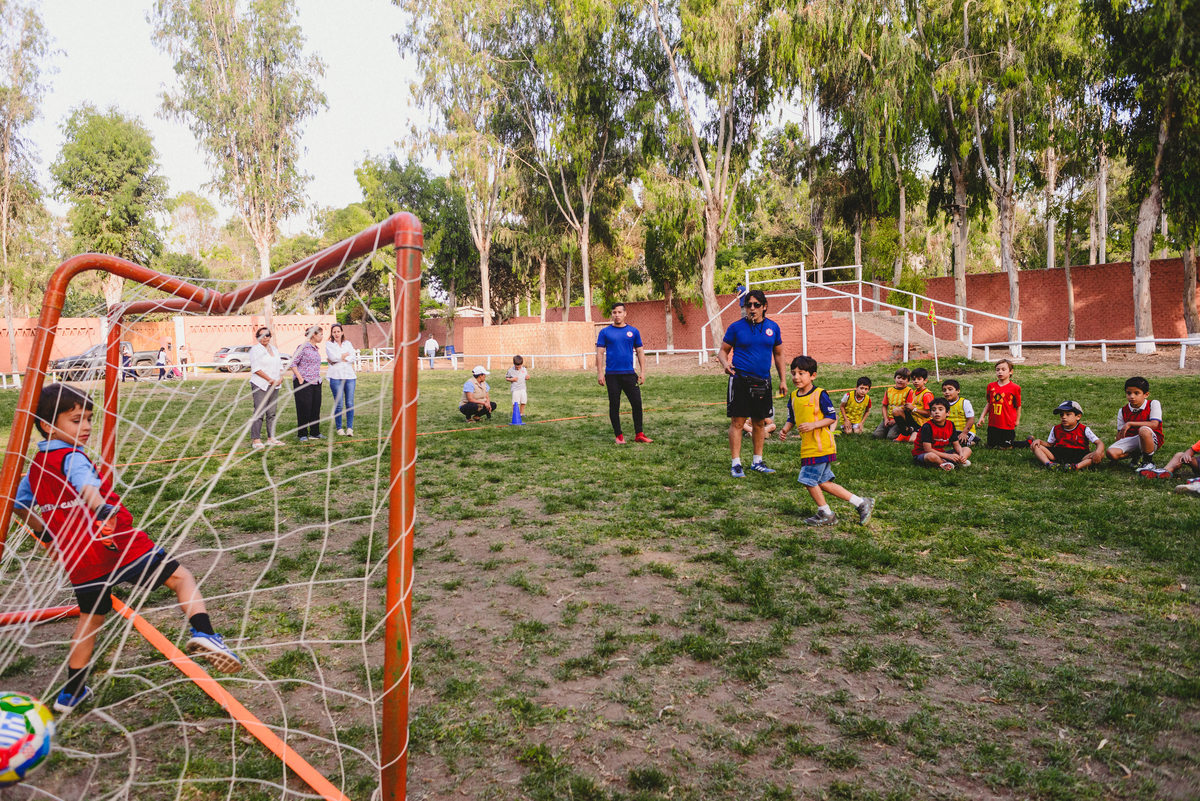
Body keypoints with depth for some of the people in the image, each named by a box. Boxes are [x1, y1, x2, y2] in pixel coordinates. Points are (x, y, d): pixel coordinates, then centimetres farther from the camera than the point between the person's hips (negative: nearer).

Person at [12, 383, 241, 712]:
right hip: (121, 547, -7)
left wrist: (46, 533, 36)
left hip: (79, 562, 7)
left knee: (90, 617, 27)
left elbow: (19, 504, 28)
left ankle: (71, 693, 40)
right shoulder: (72, 458, -10)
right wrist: (99, 504, -52)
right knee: (181, 576, 0)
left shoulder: (35, 467, 15)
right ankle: (202, 633, -25)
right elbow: (87, 484, -33)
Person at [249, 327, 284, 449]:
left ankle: (271, 438, 14)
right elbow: (256, 368, -12)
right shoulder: (255, 349, -4)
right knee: (259, 412, -10)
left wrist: (281, 378, 0)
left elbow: (279, 365, 19)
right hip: (260, 385, -7)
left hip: (274, 385, 7)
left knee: (272, 412, 8)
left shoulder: (274, 349, 17)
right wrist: (270, 380, -14)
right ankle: (256, 440, -9)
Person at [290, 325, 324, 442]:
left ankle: (315, 432, 18)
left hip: (316, 382, 7)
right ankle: (302, 434, 6)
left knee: (316, 407, 8)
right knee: (304, 408, -3)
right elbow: (293, 363, -11)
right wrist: (300, 378, -15)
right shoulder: (303, 347, -10)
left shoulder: (316, 348, 13)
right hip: (303, 383, -7)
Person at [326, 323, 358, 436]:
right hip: (336, 377, -2)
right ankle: (339, 428, 6)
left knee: (350, 403, -3)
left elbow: (353, 358, 2)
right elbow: (333, 357, -9)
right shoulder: (329, 344, 8)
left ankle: (349, 428, 3)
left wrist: (339, 358, -5)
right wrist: (346, 354, 0)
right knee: (339, 404, -4)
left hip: (349, 376, 2)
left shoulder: (348, 344, 16)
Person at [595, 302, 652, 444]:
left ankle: (639, 434, 9)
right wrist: (600, 373, -7)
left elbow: (640, 352, 10)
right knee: (614, 406, 4)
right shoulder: (605, 332, 2)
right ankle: (619, 436, 13)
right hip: (612, 375, -1)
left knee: (637, 404, -1)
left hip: (629, 374, 1)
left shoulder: (633, 331, 7)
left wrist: (642, 371, 3)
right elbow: (600, 353, 1)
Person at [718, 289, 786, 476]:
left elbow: (778, 353, 17)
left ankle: (757, 462, 22)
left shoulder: (773, 327, 7)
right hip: (740, 380, -3)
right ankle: (736, 464, 1)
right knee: (737, 422, -5)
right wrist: (725, 363, -19)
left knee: (760, 422, 10)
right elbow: (723, 350, 4)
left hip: (763, 381, 4)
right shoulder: (736, 327, -2)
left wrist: (782, 379, 14)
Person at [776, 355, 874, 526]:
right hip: (807, 447, 8)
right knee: (823, 482, 10)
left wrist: (813, 425, -22)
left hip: (821, 446, -8)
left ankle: (825, 514, 13)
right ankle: (861, 503, 19)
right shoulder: (793, 396, 10)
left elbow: (832, 417, -10)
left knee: (809, 479, -6)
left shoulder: (819, 394, -11)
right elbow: (791, 419, 18)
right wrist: (785, 429, -1)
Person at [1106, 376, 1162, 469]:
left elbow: (1154, 425, -20)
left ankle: (1147, 461, -18)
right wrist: (1118, 446, -5)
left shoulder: (1153, 404, -6)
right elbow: (1120, 433, 9)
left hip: (1152, 440, -3)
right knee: (1111, 453, -24)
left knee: (1144, 430, -40)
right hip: (1131, 440, 4)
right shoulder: (1123, 411, 6)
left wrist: (1130, 424, -21)